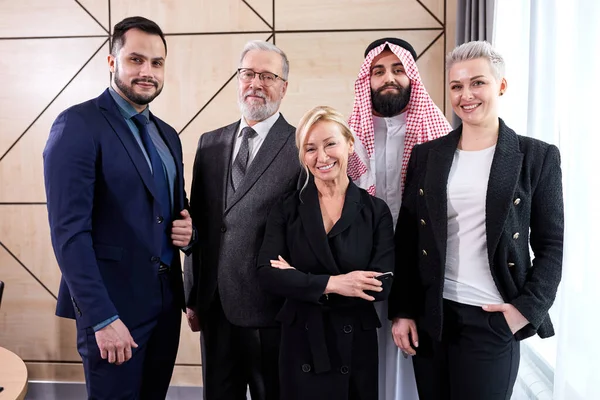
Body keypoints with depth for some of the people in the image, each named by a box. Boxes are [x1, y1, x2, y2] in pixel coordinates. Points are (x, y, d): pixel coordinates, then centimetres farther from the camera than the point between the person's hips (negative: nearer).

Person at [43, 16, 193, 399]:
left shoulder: (167, 134, 11)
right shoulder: (77, 125, -13)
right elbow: (69, 232, -18)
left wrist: (186, 228, -4)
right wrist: (102, 317, -21)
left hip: (166, 299, 7)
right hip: (113, 304, -7)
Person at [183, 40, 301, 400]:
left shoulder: (303, 147, -8)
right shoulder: (210, 143, 9)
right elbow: (198, 222, 10)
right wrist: (193, 296, 10)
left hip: (270, 307, -5)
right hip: (214, 306, 5)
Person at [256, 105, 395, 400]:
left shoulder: (376, 210, -3)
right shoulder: (286, 209, -1)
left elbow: (380, 285, -12)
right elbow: (267, 274, -11)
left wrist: (300, 280, -14)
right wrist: (332, 284, -21)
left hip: (357, 346, 0)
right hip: (301, 347, 0)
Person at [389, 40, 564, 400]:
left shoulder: (538, 157, -1)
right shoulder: (426, 155, 4)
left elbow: (551, 245, 1)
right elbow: (407, 240, 4)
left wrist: (528, 308, -10)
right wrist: (402, 311, 2)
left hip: (493, 319, -2)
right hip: (430, 315, 3)